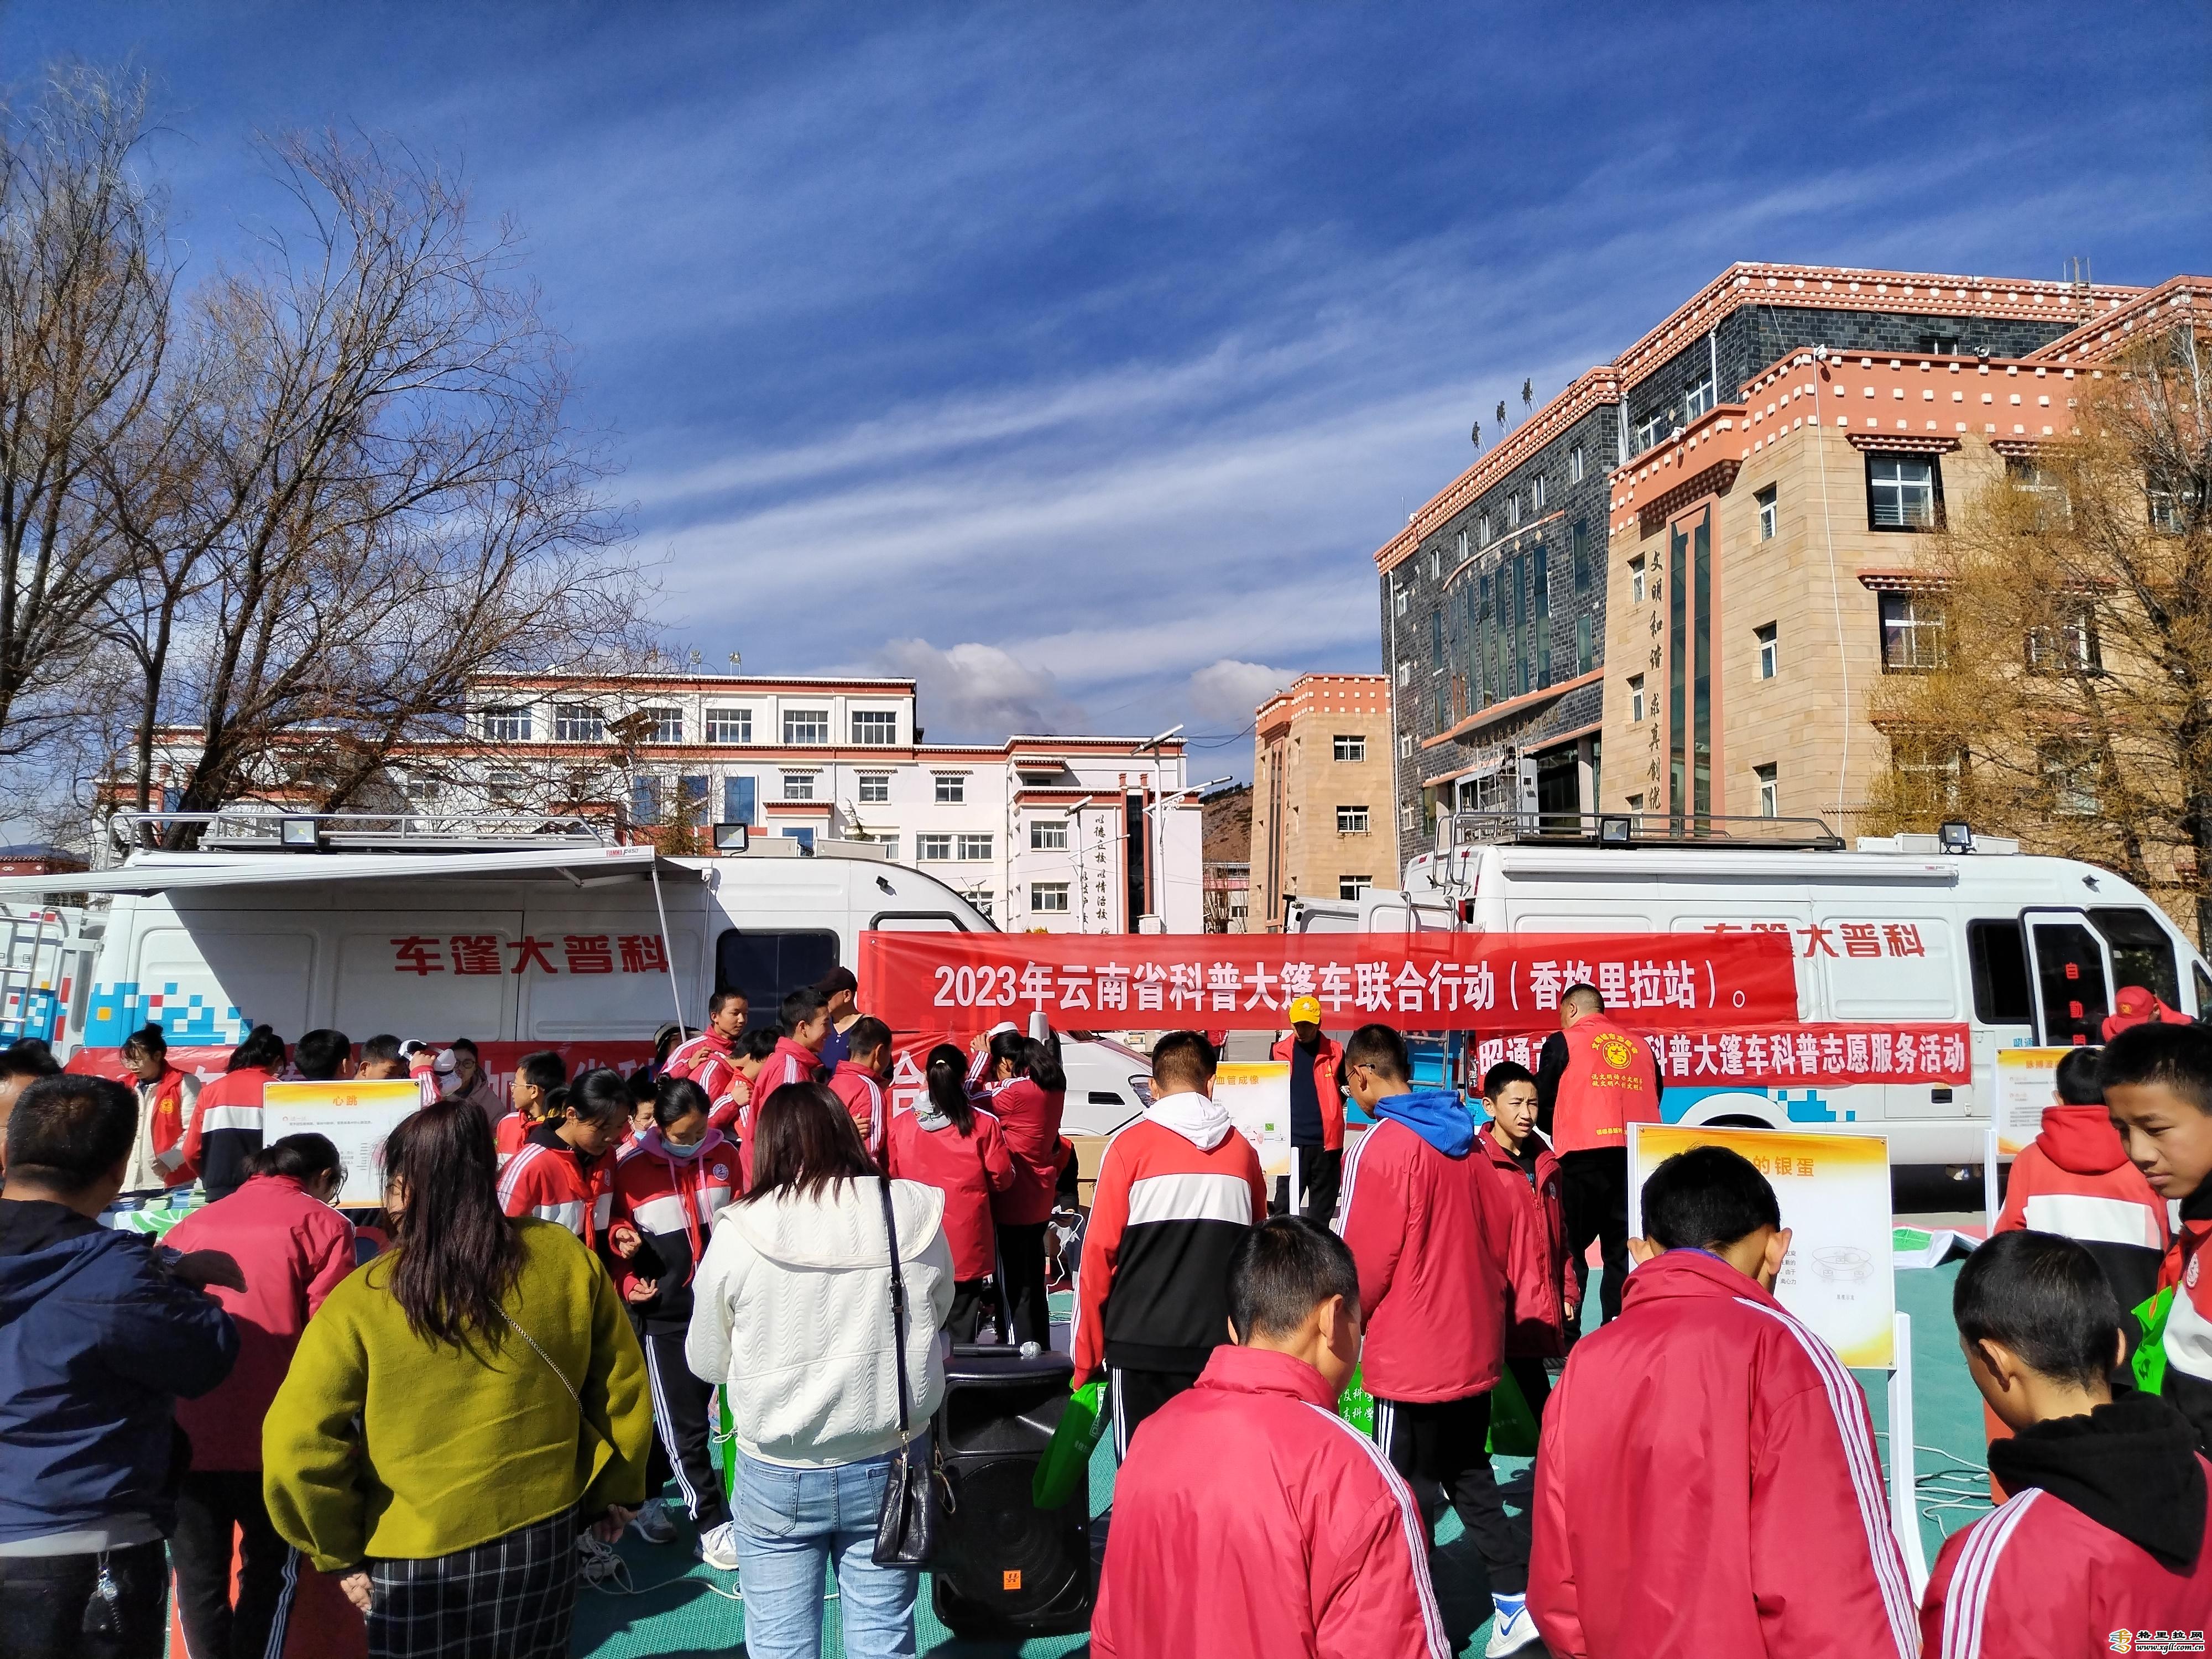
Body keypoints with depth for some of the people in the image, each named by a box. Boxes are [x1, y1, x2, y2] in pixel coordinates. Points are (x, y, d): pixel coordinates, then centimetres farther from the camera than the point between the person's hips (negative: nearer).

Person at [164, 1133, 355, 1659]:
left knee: (198, 1578, 15)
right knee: (269, 1568, 14)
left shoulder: (190, 1225, 13)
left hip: (183, 1436, 4)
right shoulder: (321, 1224, -2)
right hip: (270, 1436, -4)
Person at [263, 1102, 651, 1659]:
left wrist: (340, 1552, 0)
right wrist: (615, 1492, 16)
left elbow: (295, 1447, -17)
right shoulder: (566, 1259, -9)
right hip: (544, 1538, 2)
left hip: (418, 1558, -2)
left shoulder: (363, 1301, -17)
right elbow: (621, 1387, 1)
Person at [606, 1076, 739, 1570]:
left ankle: (647, 1495, 35)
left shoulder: (725, 1156, 1)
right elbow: (618, 1236, 5)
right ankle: (712, 1527, 11)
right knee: (685, 1426, 1)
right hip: (665, 1314, -2)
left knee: (676, 1417, 13)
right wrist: (629, 1284, -8)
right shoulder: (632, 1169, -6)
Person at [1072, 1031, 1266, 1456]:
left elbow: (1100, 1252, -5)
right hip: (1222, 1345, 3)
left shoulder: (1131, 1145, -4)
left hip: (1142, 1343, -3)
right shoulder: (1242, 1150, 5)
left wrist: (1086, 1356, 3)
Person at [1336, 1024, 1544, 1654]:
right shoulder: (1465, 1140, 4)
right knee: (1469, 1475, 22)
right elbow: (1512, 1228, 7)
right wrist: (1522, 1307, 14)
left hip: (1411, 1359, -7)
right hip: (1475, 1347, 7)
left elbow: (1361, 1259, -15)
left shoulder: (1380, 1147, -18)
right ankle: (1518, 1599, 21)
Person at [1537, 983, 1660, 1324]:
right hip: (1638, 1157, 4)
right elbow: (1653, 1102, 19)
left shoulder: (1563, 1042, 5)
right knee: (1623, 1252, 8)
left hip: (1584, 1158, -4)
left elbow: (1541, 1106, 7)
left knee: (1569, 1248, 3)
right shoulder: (1641, 1046, 17)